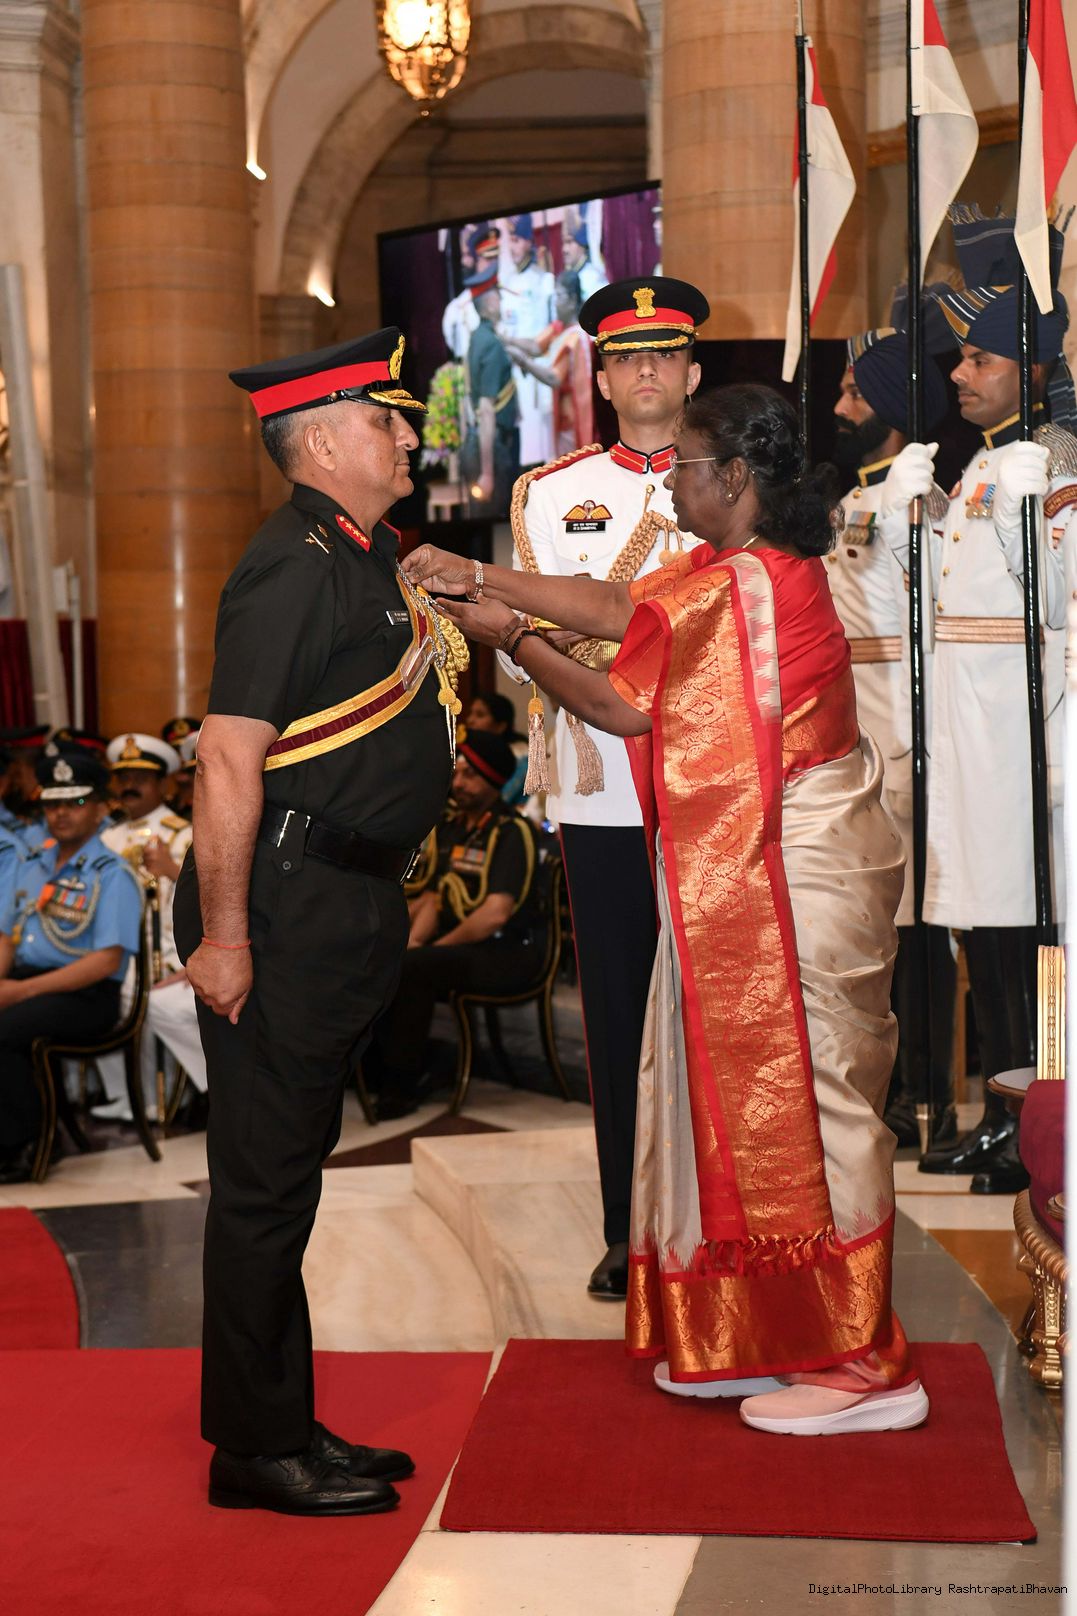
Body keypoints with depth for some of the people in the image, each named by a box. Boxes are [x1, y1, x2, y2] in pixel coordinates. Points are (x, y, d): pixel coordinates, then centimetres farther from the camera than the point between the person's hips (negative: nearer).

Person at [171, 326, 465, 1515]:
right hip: (286, 908, -10)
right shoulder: (295, 568, -17)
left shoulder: (364, 558, 14)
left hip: (347, 903, 10)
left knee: (288, 1170, 17)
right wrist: (224, 934, -23)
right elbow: (229, 758, -22)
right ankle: (258, 1449, 11)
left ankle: (283, 1427, 28)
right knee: (265, 1181, 0)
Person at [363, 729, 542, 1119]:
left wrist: (435, 947, -15)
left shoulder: (512, 832, -12)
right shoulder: (451, 826, 14)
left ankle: (401, 1088, -20)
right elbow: (435, 898, 16)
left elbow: (495, 913, -22)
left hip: (507, 952, -8)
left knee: (412, 969, -30)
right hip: (459, 945, 8)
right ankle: (374, 1073, -6)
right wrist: (413, 942, -4)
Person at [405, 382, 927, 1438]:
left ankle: (859, 1370, 6)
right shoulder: (774, 566, 11)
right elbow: (618, 607, 16)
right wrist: (477, 576, 17)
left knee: (799, 1098, -3)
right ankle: (758, 1343, 25)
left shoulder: (730, 588, -19)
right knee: (769, 1098, 15)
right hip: (771, 864, 10)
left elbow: (625, 707, -11)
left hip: (786, 874, -10)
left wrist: (511, 637, -1)